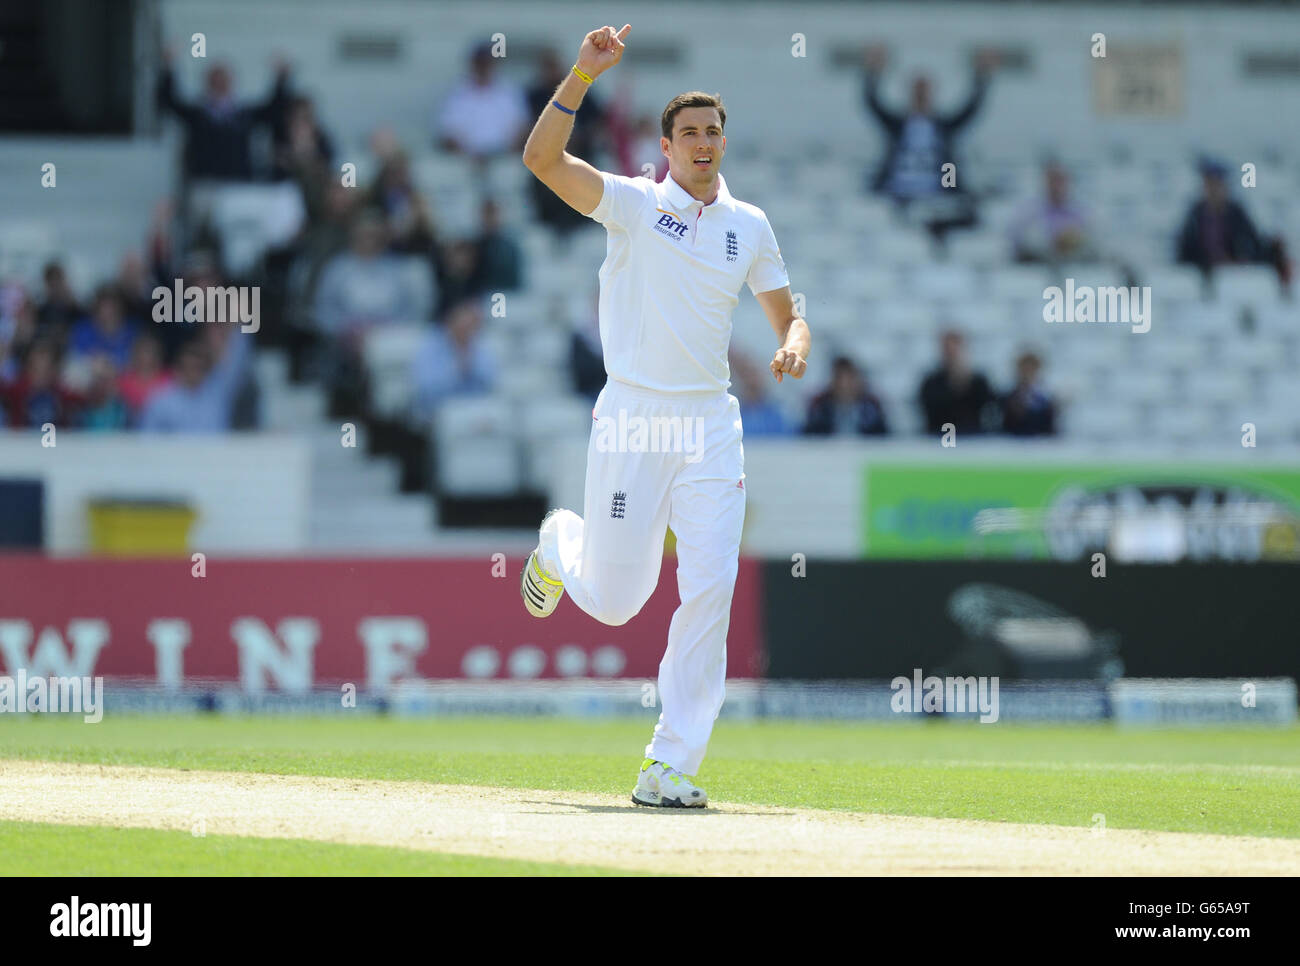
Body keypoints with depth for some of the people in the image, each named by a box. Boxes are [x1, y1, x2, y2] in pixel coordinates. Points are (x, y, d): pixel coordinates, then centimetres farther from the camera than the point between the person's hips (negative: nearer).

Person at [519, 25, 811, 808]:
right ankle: (561, 544, 41)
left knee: (710, 590, -11)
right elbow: (542, 158, -17)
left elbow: (787, 313, 17)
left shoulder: (750, 226, 10)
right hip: (632, 418, -3)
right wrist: (582, 76, -27)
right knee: (611, 601, 3)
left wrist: (794, 347, -7)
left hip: (711, 422, 3)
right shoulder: (632, 203, -2)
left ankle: (670, 767, -7)